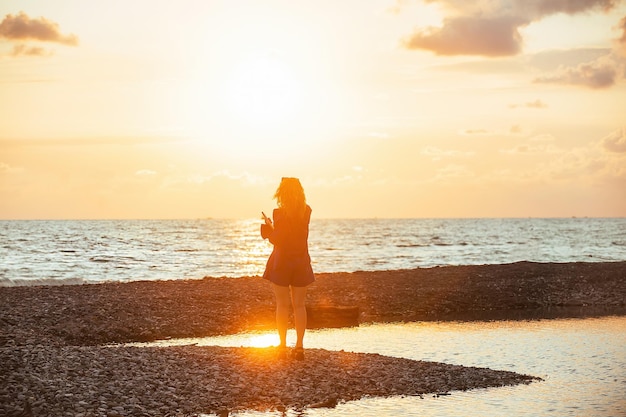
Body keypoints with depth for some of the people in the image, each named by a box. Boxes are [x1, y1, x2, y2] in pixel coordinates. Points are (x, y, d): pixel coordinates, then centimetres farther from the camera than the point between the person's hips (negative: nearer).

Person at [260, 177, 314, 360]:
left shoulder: (280, 213, -15)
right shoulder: (306, 212, 2)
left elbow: (276, 239, -15)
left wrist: (269, 226, 1)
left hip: (281, 262, -4)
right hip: (301, 262, 4)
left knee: (282, 305, 4)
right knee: (299, 305, 9)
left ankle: (283, 346, 4)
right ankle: (299, 346, 6)